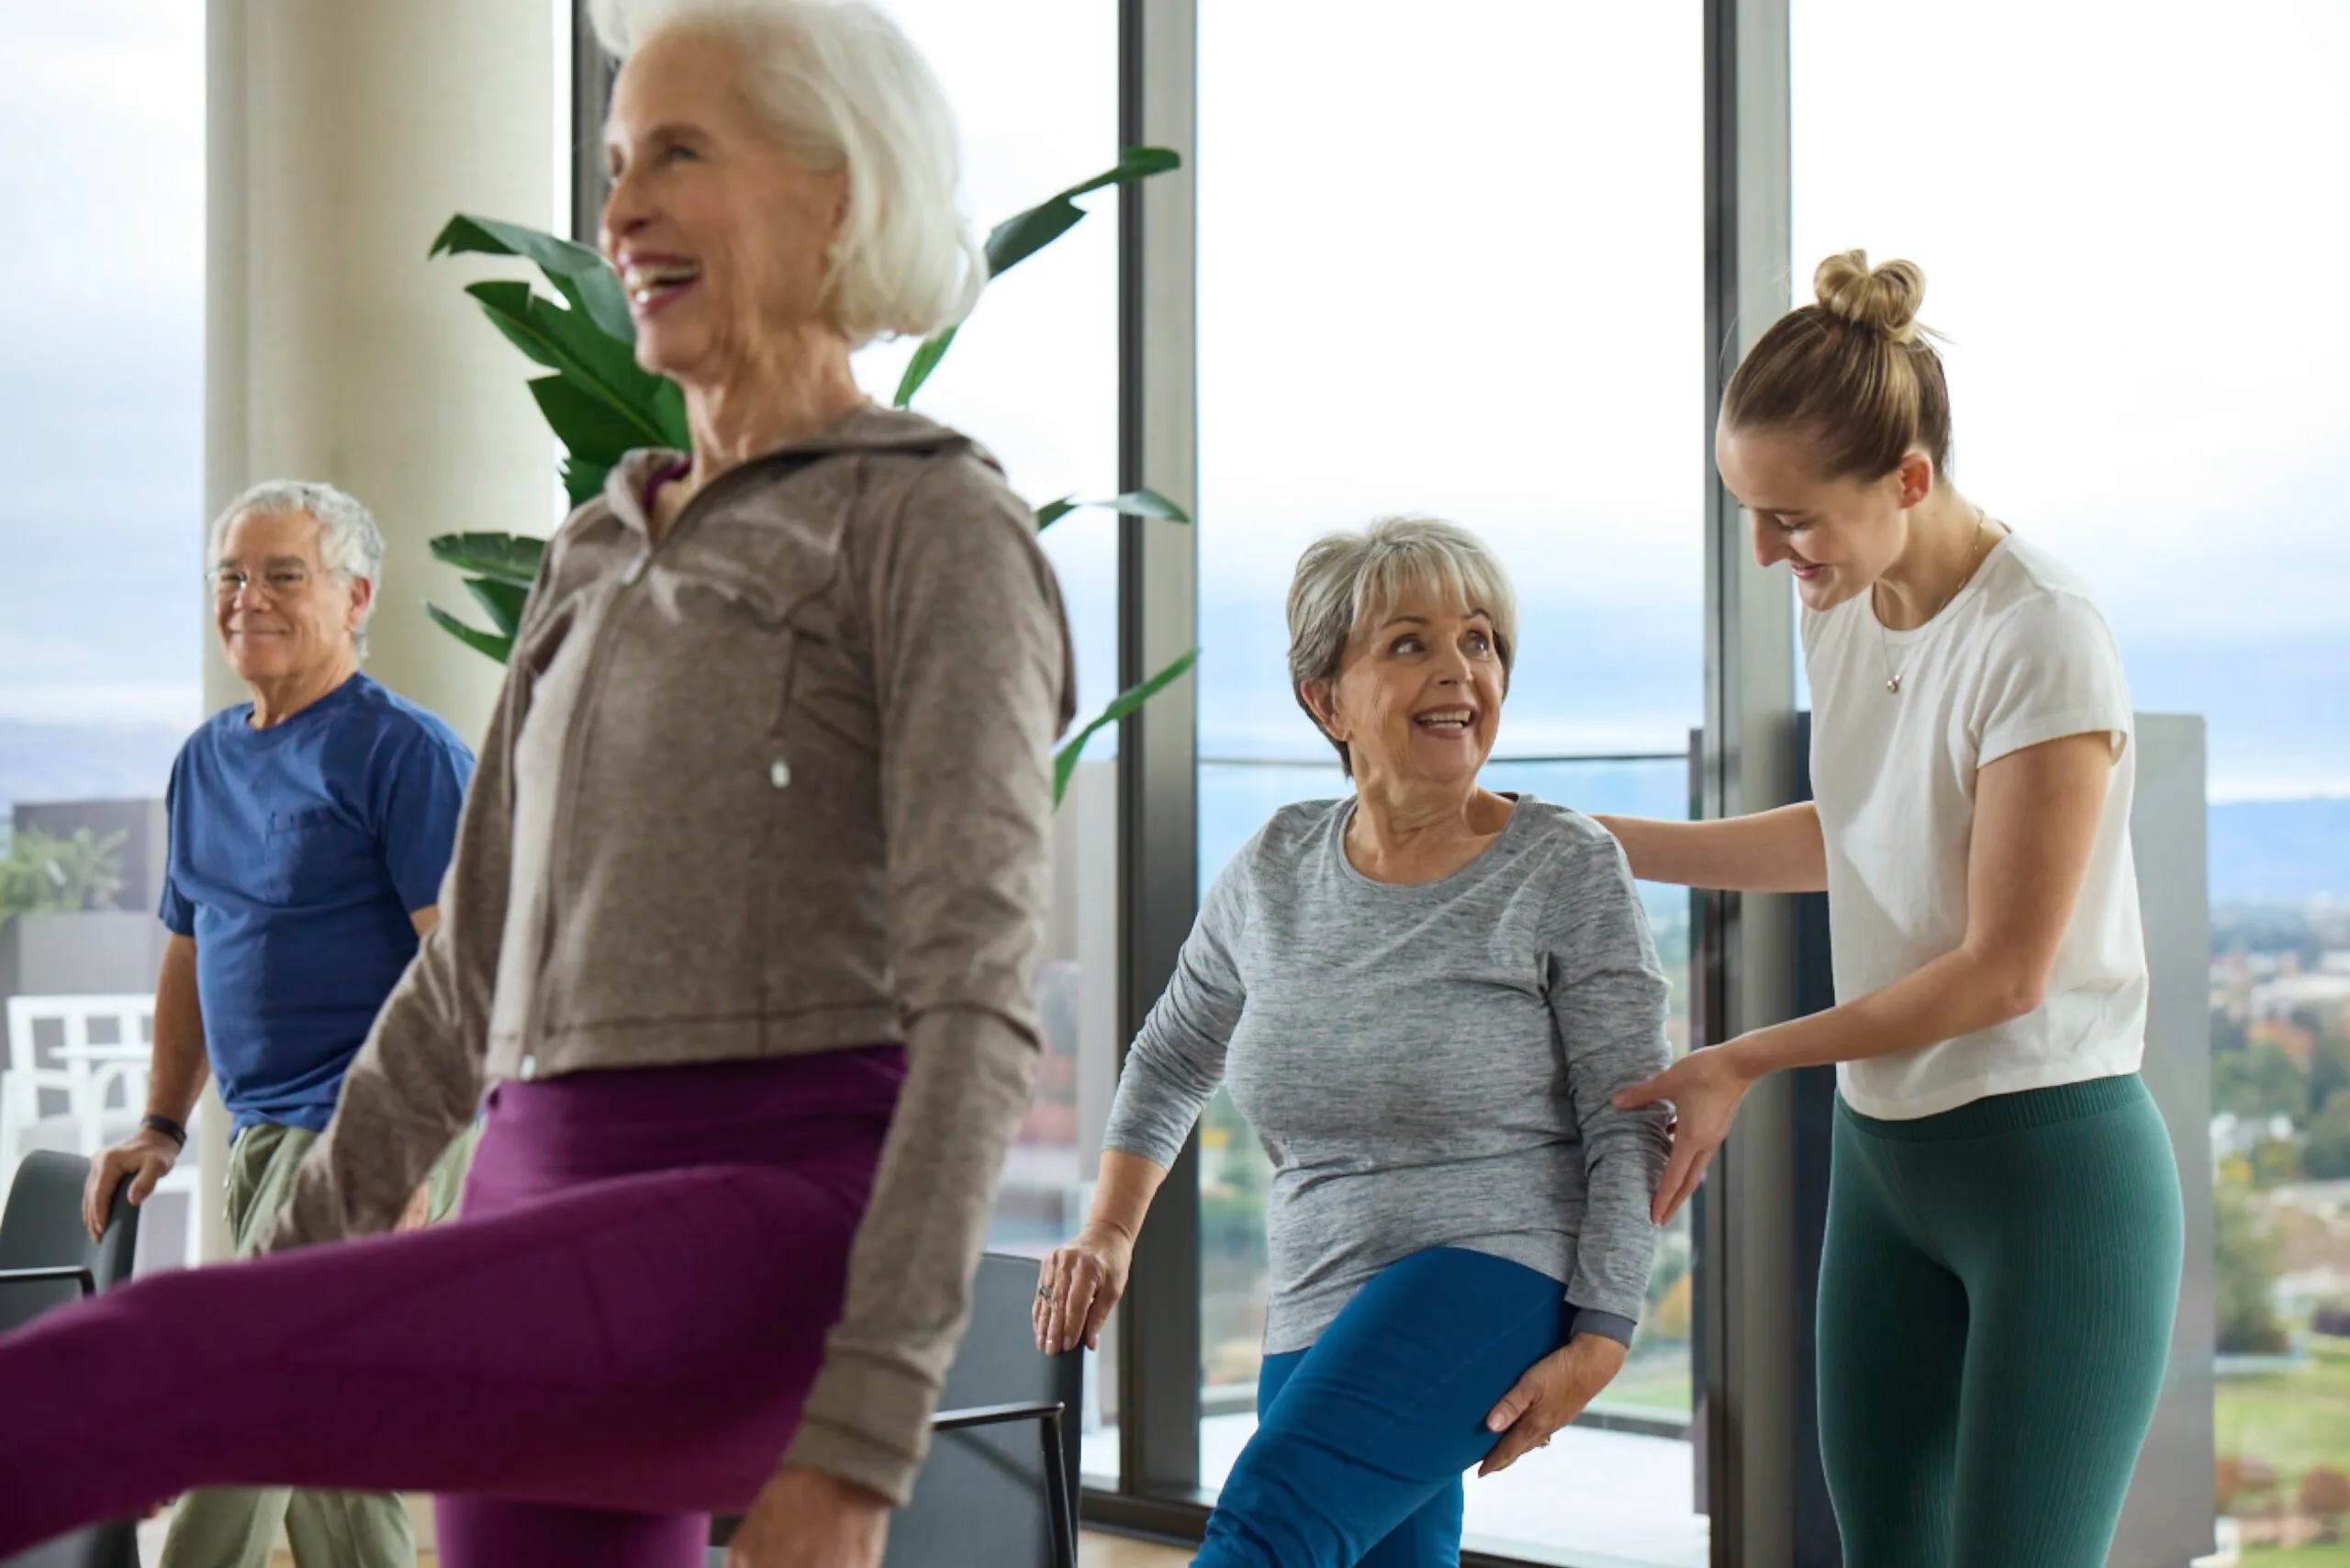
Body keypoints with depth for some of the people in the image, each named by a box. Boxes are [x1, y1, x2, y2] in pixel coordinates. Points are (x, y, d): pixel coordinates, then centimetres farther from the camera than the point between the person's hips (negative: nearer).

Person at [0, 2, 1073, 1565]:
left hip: (779, 1256, -8)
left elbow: (976, 1002, -13)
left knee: (149, 1377, -26)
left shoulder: (942, 529, -3)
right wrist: (284, 1272, 20)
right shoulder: (609, 563, 22)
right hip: (572, 1250, 8)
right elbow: (479, 972, 25)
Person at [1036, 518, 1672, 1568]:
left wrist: (1599, 1341, -13)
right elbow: (1171, 1060, 23)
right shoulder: (1273, 872, 7)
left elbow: (1629, 1127, -6)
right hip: (1315, 1317, 6)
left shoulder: (1566, 868, -6)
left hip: (1496, 1270, -6)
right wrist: (1109, 1235, 14)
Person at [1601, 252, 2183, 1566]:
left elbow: (2002, 971, -18)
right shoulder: (1842, 610, 4)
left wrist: (1744, 1065, -11)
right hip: (1884, 1153, 8)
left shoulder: (2042, 641, -20)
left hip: (2048, 1161, -8)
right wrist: (1603, 844, 17)